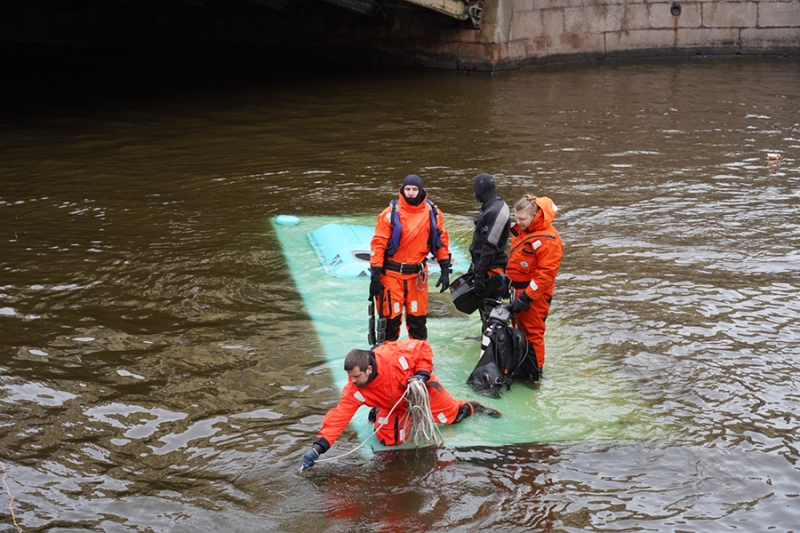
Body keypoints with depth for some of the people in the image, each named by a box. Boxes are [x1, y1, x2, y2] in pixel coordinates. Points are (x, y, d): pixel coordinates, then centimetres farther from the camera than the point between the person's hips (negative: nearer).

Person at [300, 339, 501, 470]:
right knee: (389, 440, -14)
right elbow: (339, 415, -35)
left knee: (452, 414, 10)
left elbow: (424, 348, -25)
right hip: (396, 404, 2)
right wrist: (319, 447, -44)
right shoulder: (354, 391, -31)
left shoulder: (393, 355, -40)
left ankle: (472, 407, 45)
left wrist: (422, 374, -34)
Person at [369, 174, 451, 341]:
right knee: (390, 317, 2)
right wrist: (375, 276, -11)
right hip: (392, 273, -3)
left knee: (417, 318, 12)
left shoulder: (432, 213, 0)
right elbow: (378, 244, -8)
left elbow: (441, 241, 8)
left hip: (417, 274, 3)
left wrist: (445, 271, 5)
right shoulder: (391, 213, -10)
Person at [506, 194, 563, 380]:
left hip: (535, 293, -9)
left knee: (532, 332, -1)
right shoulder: (521, 231, 5)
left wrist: (525, 298, -25)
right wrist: (510, 282, 21)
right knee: (519, 328, 17)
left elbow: (545, 274, -24)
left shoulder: (548, 239, -22)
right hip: (518, 288, 9)